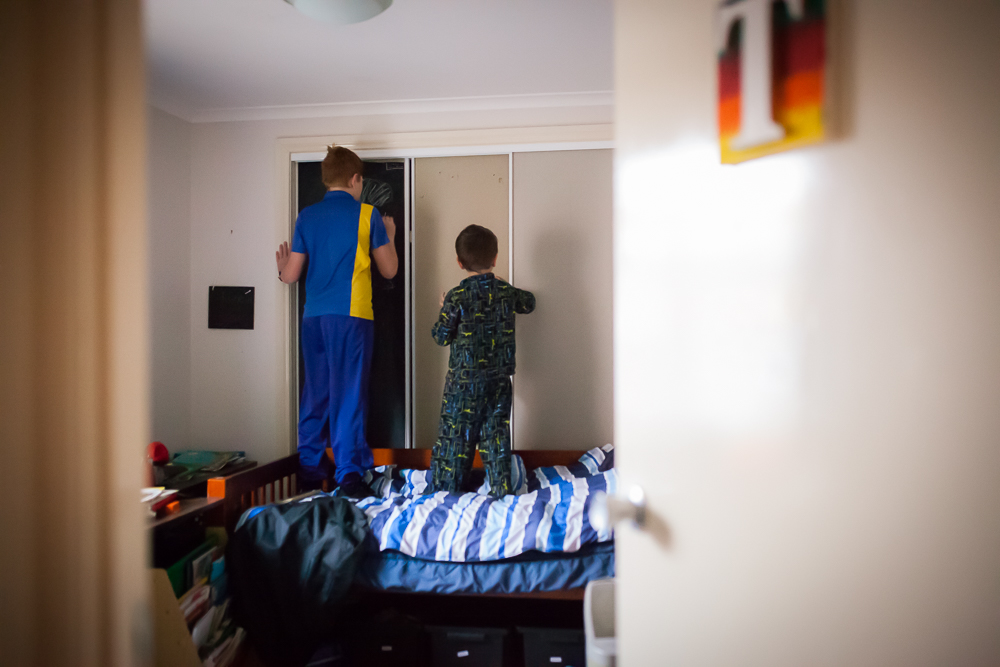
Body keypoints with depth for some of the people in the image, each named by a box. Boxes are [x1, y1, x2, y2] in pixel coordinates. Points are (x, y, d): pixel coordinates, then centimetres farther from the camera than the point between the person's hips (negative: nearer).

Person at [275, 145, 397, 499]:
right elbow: (389, 270, 7)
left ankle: (309, 469, 20)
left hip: (313, 317, 4)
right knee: (349, 394, 0)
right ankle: (348, 473, 2)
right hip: (352, 315, -4)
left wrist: (281, 266, 32)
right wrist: (389, 235, 24)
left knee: (314, 394, 12)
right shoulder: (367, 214, 0)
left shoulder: (306, 216, 9)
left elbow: (291, 275, 8)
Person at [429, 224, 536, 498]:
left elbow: (441, 337, -7)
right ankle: (501, 489, 13)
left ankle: (445, 490, 17)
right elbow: (529, 303, 22)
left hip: (463, 380, -3)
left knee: (455, 433, 8)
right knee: (496, 433, 9)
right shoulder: (507, 292, 0)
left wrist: (444, 309, 10)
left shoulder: (456, 297, -12)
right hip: (499, 378, 3)